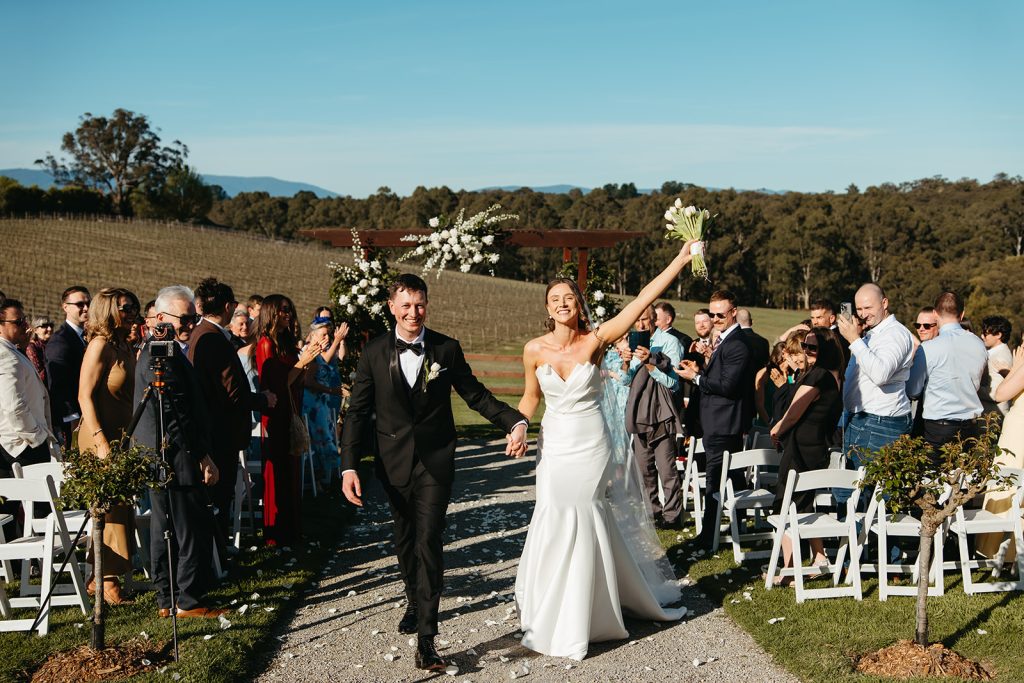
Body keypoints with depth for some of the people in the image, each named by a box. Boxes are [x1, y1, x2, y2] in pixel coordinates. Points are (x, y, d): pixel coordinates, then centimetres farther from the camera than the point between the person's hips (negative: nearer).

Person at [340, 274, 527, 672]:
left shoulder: (447, 349, -3)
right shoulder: (374, 353, -2)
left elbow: (475, 395, 2)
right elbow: (357, 413, -1)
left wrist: (515, 422, -13)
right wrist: (349, 466, -10)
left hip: (435, 461, -2)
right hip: (394, 463, 2)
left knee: (428, 541, -8)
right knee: (404, 539, 17)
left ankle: (426, 637, -6)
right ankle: (415, 602, 42)